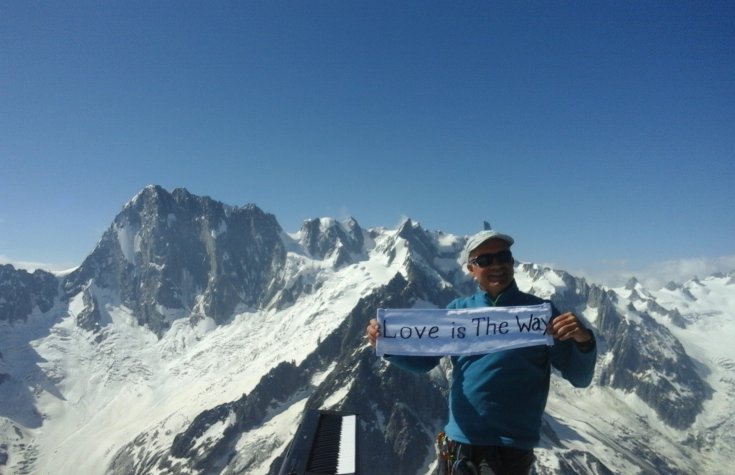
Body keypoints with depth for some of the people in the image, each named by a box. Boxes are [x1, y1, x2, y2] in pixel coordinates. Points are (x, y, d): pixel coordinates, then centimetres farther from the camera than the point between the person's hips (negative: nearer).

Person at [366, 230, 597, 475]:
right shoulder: (457, 310, 1)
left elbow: (580, 377, -4)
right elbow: (422, 360, 4)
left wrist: (584, 342, -25)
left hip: (510, 447, -3)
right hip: (458, 441, 3)